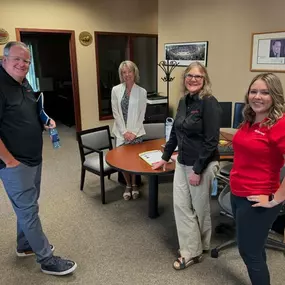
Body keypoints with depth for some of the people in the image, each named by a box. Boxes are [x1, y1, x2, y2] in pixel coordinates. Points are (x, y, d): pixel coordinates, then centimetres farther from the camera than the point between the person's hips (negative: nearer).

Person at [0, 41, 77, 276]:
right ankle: (47, 259, 14)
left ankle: (25, 246, 39)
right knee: (29, 210, 1)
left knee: (27, 206, 20)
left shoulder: (24, 83, 9)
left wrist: (46, 122, 4)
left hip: (33, 158, 9)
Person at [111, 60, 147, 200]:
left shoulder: (142, 92, -2)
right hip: (121, 131, 1)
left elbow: (142, 115, -2)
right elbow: (116, 113, -3)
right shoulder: (116, 90, -1)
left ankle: (134, 184, 28)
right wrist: (124, 131, -10)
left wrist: (133, 132, -10)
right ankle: (128, 185, 26)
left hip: (136, 132, 0)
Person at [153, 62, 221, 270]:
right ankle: (191, 251, 22)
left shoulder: (209, 103, -16)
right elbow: (175, 132, 16)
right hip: (182, 162, 7)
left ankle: (200, 246, 33)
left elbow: (211, 141, -19)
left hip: (202, 165, -7)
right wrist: (165, 157, 19)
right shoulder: (184, 101, 8)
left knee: (200, 207, 10)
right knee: (181, 205, 8)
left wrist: (198, 170, -19)